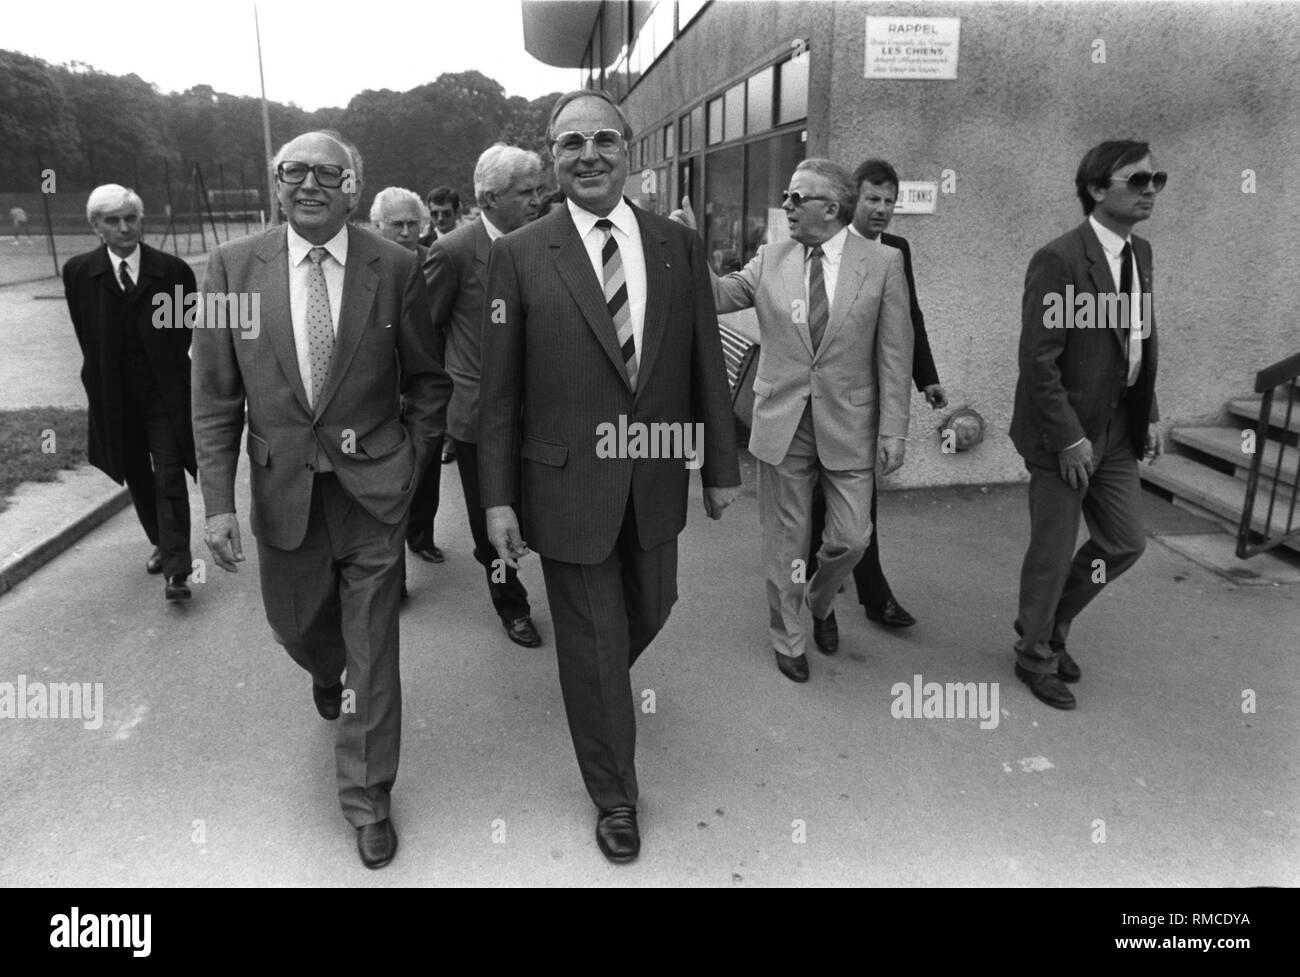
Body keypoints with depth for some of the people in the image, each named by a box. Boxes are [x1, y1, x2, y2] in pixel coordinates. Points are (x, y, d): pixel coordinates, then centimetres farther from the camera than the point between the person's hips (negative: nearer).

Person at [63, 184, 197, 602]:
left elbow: (189, 327, 6)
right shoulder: (78, 272, -2)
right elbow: (86, 334, 6)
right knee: (137, 476, 15)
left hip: (165, 391, -3)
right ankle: (162, 544, 34)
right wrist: (105, 375, 7)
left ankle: (176, 569, -8)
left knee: (169, 477, -8)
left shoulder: (174, 270, -7)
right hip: (114, 394, 3)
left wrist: (166, 362, 8)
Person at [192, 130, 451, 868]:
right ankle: (326, 673, 60)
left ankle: (368, 799, 24)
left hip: (373, 492, -2)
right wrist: (219, 502, -6)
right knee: (295, 624, 22)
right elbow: (216, 398, -2)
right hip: (283, 491, 2)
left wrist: (411, 464, -1)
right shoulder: (234, 267, -3)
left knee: (373, 652, 4)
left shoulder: (395, 267, -7)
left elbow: (429, 380, 4)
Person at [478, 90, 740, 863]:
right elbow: (499, 390, -5)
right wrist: (499, 497, -6)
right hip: (568, 483, -3)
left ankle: (597, 678, 56)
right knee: (594, 643, 9)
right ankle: (615, 797, 31)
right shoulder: (519, 255, -7)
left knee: (648, 612, 20)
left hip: (656, 479, 3)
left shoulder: (679, 244, 1)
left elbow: (706, 363, 4)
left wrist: (721, 464, 5)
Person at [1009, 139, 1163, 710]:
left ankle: (1050, 623, 36)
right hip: (1066, 432, -8)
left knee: (1126, 542, 14)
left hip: (1117, 428, 8)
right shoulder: (1058, 260, -18)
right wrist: (1069, 439, -19)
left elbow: (1141, 341, 15)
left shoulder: (1139, 253, 9)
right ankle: (1035, 656, 26)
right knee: (1052, 553, 5)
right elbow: (1038, 361, -20)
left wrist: (1149, 415, 10)